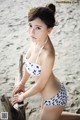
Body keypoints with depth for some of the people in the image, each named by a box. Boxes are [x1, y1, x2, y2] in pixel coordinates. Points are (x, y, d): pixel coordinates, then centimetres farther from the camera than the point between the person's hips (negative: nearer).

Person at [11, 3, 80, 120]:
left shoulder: (48, 54, -37)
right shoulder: (37, 39, -15)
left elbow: (40, 85, -22)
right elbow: (29, 63, 5)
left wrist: (22, 96, -6)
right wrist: (22, 83, 16)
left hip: (54, 98, -8)